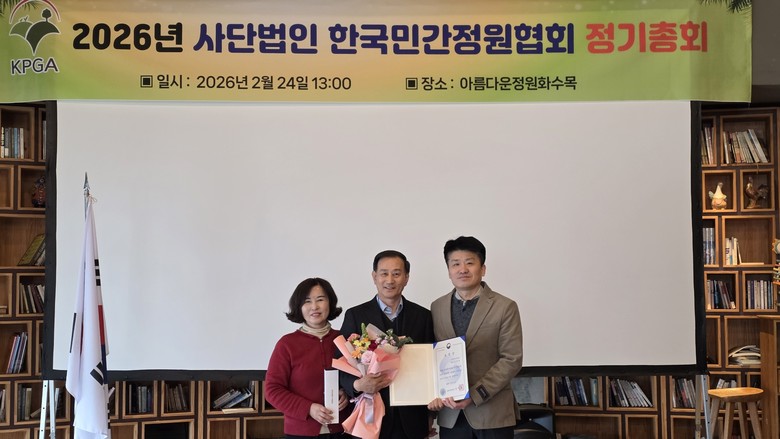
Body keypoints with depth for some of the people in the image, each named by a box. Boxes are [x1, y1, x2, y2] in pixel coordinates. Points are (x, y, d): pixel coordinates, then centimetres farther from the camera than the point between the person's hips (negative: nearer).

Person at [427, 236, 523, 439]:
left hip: (492, 412, -3)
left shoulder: (505, 307, -4)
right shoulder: (437, 307, 7)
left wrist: (474, 395, -15)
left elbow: (512, 359, -8)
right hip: (450, 413, 3)